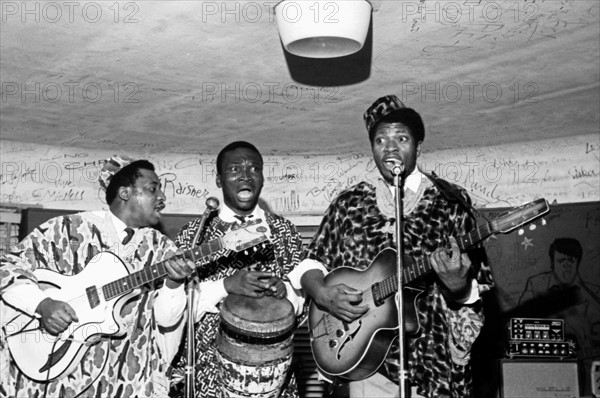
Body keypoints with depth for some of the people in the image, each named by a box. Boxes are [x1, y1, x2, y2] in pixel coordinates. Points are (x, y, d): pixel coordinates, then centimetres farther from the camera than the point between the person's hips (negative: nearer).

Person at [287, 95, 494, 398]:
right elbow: (311, 262, 8)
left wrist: (458, 285, -25)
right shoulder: (350, 203, 4)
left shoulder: (450, 202, -3)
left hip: (433, 360, -1)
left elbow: (475, 288, -4)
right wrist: (323, 294, -12)